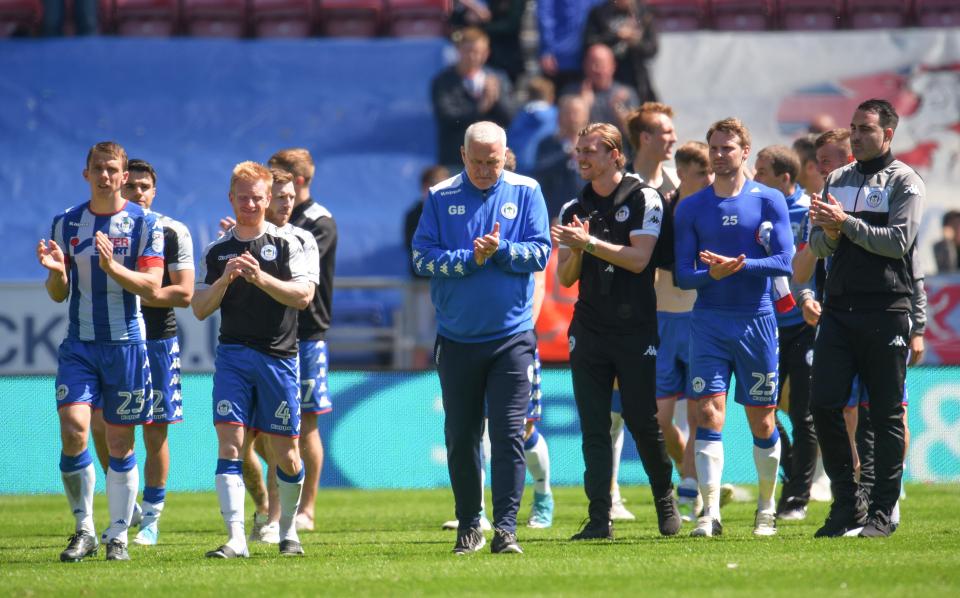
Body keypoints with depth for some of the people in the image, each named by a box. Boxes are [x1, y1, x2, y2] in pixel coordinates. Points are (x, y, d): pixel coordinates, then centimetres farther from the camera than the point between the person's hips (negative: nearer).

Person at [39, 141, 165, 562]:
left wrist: (112, 266, -24)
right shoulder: (66, 223, 8)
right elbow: (58, 294, 10)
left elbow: (152, 287, -8)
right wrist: (56, 271, -12)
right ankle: (84, 530, -1)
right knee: (72, 428, -13)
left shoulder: (144, 224, 0)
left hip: (126, 343, -2)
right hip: (79, 343, 2)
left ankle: (118, 536, 11)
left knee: (120, 443, 2)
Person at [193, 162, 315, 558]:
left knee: (285, 451, 4)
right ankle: (236, 539, -18)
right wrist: (225, 280, -11)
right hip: (232, 354, 1)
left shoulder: (286, 244, 2)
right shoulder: (216, 252, 9)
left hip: (278, 355, -1)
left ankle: (288, 529, 26)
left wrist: (260, 278, -22)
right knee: (229, 441, -13)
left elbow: (303, 295, -10)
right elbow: (200, 309, 6)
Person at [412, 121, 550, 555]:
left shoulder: (526, 193, 2)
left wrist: (500, 250, -18)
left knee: (508, 435, -8)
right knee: (460, 438, 8)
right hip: (456, 338, 2)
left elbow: (540, 253, -3)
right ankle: (468, 527, 19)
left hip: (511, 336, -2)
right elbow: (422, 258, -3)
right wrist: (471, 258, -15)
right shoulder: (441, 197, 2)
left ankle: (505, 527, -8)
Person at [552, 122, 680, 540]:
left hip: (636, 329, -4)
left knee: (644, 423, 0)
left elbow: (638, 258, -13)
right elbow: (565, 278, 10)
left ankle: (665, 502, 20)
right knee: (594, 427, -2)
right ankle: (599, 518, -2)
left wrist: (589, 242, -18)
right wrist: (575, 251, -10)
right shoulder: (573, 209, 12)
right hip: (589, 330, 4)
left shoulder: (644, 199, -2)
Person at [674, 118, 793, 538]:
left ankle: (766, 510, 20)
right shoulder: (691, 208, 7)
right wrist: (711, 273, -18)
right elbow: (683, 274, 3)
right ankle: (710, 512, -13)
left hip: (756, 321, -1)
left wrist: (737, 266, -20)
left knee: (761, 420, 5)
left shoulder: (768, 201, 2)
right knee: (709, 413, -10)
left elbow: (784, 262, -6)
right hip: (708, 323, 1)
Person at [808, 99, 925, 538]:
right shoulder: (837, 180, 17)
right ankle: (846, 505, 6)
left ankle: (882, 512, 3)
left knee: (886, 414, -1)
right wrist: (829, 233, -8)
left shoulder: (905, 182, 1)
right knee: (824, 405, -3)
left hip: (886, 310, -5)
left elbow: (898, 240, -11)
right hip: (838, 308, 5)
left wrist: (848, 223, -17)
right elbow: (818, 246, 14)